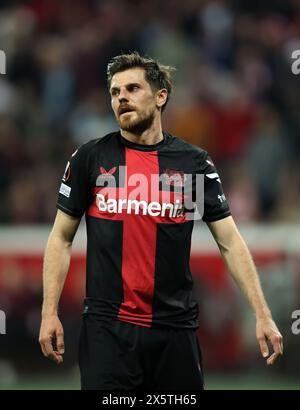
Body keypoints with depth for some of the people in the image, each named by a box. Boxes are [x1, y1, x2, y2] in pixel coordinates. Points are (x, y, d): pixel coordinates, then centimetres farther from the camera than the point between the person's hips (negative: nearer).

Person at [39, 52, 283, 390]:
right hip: (107, 326, -1)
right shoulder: (90, 158, 3)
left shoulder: (195, 163, 4)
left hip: (175, 325, 1)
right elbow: (61, 238, 7)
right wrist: (49, 313, -2)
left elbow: (229, 242, 4)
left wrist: (262, 315, -4)